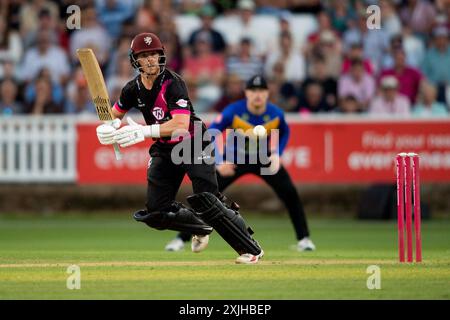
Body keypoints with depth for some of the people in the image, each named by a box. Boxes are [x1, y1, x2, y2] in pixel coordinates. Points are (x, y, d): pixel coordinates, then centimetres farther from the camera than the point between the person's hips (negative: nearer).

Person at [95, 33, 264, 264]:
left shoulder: (172, 83, -22)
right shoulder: (133, 89, -3)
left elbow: (181, 124, -33)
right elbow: (114, 114, 15)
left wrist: (144, 131, -41)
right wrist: (107, 128, -10)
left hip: (194, 145, -6)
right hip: (165, 150, 6)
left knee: (206, 201, -22)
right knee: (156, 211, -2)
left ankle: (251, 249, -13)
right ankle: (201, 229, 26)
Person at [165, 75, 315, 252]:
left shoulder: (276, 114, -18)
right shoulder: (233, 111, -27)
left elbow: (284, 132, 4)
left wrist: (277, 154, -12)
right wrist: (219, 163, -36)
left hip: (264, 158, 2)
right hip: (234, 158, -1)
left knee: (290, 194, -12)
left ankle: (303, 239, 4)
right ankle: (181, 238, -2)